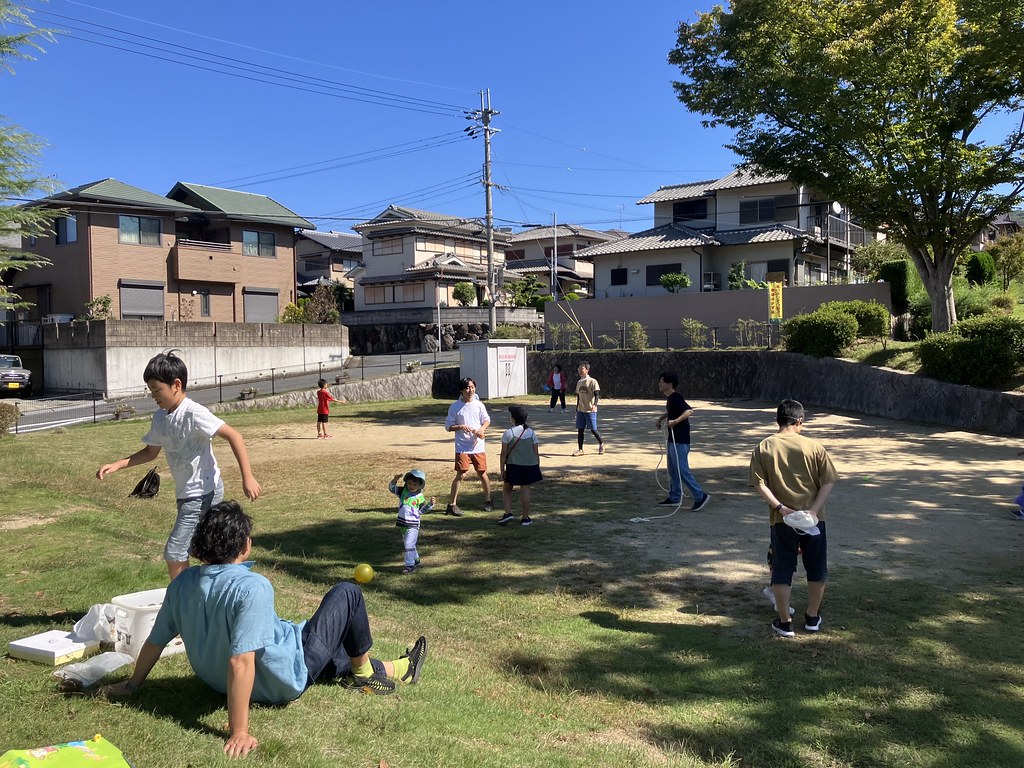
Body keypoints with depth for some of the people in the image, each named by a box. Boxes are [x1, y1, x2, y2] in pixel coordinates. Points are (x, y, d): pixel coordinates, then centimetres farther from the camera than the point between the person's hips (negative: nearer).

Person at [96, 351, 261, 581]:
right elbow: (151, 452, 21)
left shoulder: (193, 413, -19)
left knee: (174, 554, -8)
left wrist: (247, 478, -29)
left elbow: (233, 436, -24)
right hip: (187, 494, 8)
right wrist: (116, 465, 10)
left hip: (203, 493, -8)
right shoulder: (160, 417, 7)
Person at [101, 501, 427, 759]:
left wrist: (132, 685, 16)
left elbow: (155, 641, -1)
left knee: (334, 648, 30)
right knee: (347, 593, 6)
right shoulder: (252, 587, -34)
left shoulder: (183, 583, -11)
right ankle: (364, 672, 27)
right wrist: (239, 733, -32)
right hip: (284, 680, -8)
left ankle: (390, 670, 47)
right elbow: (241, 662, -38)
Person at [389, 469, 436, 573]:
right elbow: (392, 488, -9)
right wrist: (394, 480, -27)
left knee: (409, 544, -13)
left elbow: (422, 510, 6)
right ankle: (416, 559, 41)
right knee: (406, 544, 20)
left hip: (413, 525, -5)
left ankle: (410, 565, -7)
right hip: (403, 523, 5)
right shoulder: (403, 491, 0)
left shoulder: (420, 497, -3)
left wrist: (430, 504, -6)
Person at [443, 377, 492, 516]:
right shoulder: (455, 407, -4)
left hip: (478, 446, 3)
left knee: (482, 473, 10)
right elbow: (448, 426, -1)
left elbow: (487, 420, 12)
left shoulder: (478, 404, 4)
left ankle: (488, 501, 25)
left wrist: (482, 429, -8)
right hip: (462, 447, -3)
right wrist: (461, 427, -19)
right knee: (460, 474, -7)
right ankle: (452, 504, 0)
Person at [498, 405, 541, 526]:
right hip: (530, 466, 2)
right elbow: (536, 453, 4)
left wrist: (502, 470, -1)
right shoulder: (531, 433, 2)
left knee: (507, 488, 15)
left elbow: (504, 453, -8)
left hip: (513, 466, -2)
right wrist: (537, 468, 14)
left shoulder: (509, 433, -9)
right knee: (525, 490, 6)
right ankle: (525, 518, 10)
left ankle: (508, 513, 4)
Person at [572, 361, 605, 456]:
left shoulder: (592, 381, -9)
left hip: (590, 410, -6)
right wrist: (577, 409, 19)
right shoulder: (579, 382, 12)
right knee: (580, 429, 4)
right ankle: (580, 449, 8)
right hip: (580, 410, 6)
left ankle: (601, 444, 23)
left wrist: (595, 405, -31)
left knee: (593, 429, -1)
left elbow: (597, 394, -15)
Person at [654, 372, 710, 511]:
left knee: (682, 470, -8)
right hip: (672, 440, 10)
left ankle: (700, 496, -2)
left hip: (680, 441, -10)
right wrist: (662, 417, 24)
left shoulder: (676, 398, -18)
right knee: (672, 470, 15)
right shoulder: (670, 399, 12)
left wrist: (676, 421, -40)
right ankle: (674, 498, 24)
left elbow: (689, 411, -33)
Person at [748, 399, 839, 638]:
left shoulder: (764, 448, -3)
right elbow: (828, 481, -8)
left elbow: (760, 484, -10)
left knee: (782, 571, 9)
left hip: (782, 520, 0)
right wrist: (814, 509, -12)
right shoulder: (813, 446, -4)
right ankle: (812, 618, 28)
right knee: (817, 569, 17)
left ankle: (784, 622, 14)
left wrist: (780, 507, -11)